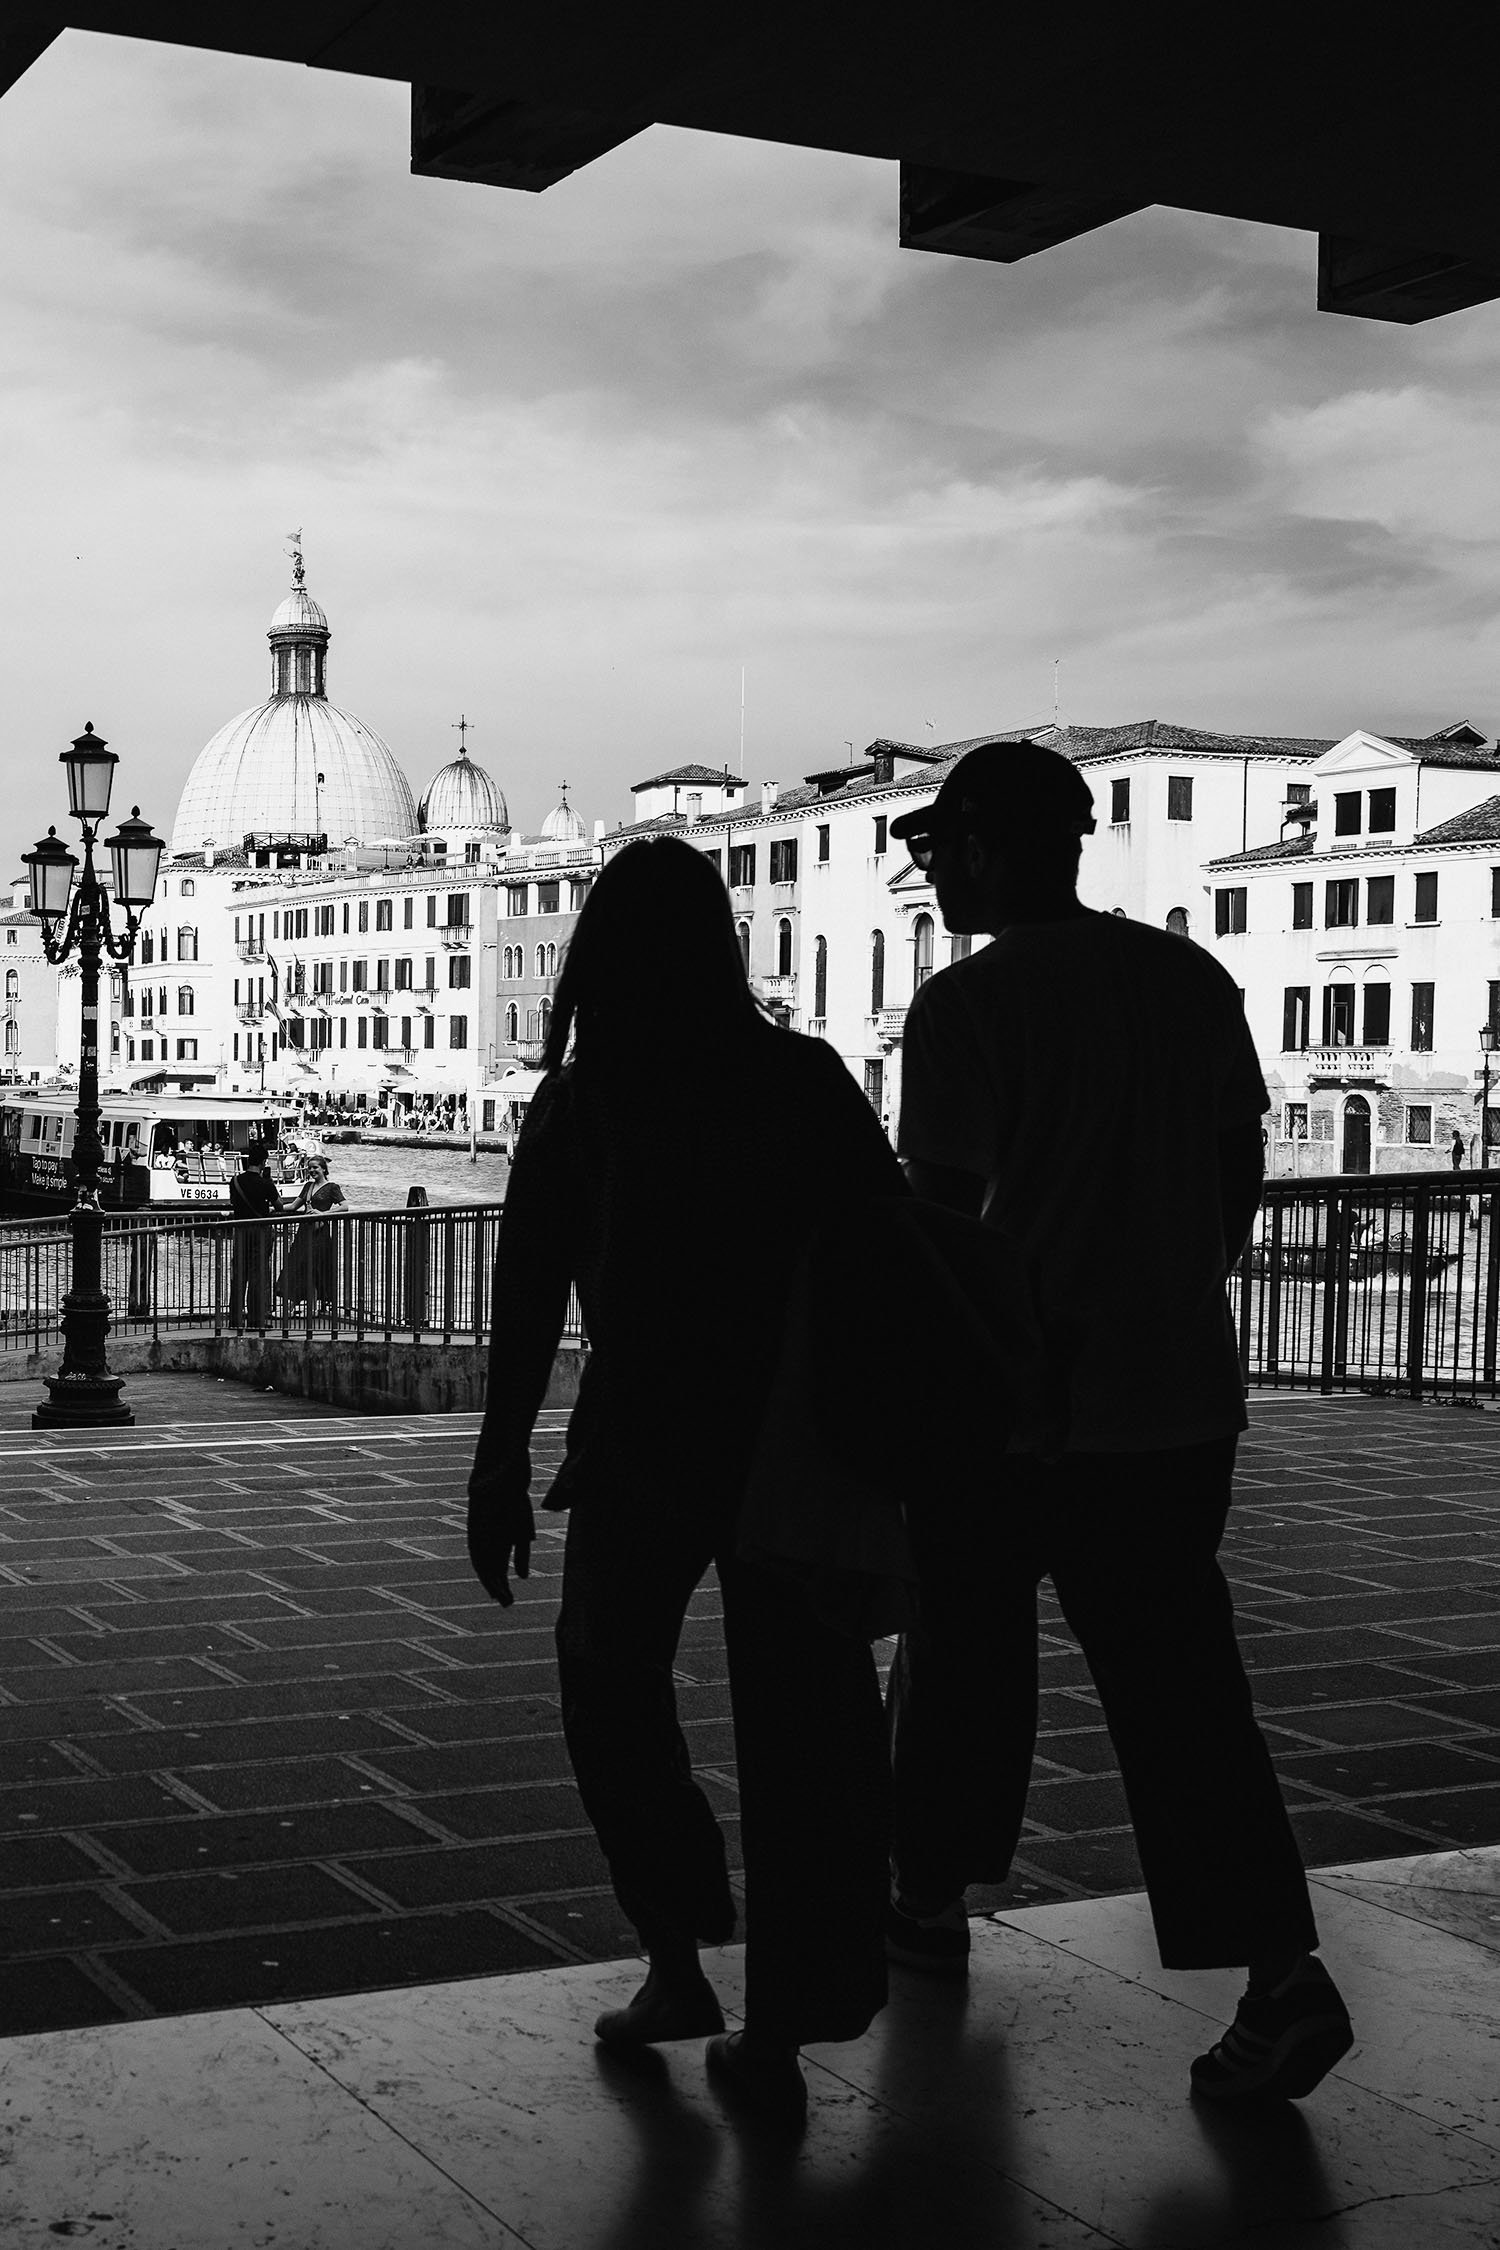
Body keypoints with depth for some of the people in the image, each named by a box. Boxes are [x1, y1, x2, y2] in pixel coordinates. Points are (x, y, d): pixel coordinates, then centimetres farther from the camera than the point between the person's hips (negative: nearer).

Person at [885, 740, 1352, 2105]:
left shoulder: (968, 1006, -11)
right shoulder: (1196, 981, 6)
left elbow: (941, 1216, -13)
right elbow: (1242, 1181, 12)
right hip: (1183, 1395, 5)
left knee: (966, 1656, 15)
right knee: (1177, 1681, 6)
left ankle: (933, 1899, 32)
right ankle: (1280, 1968, -5)